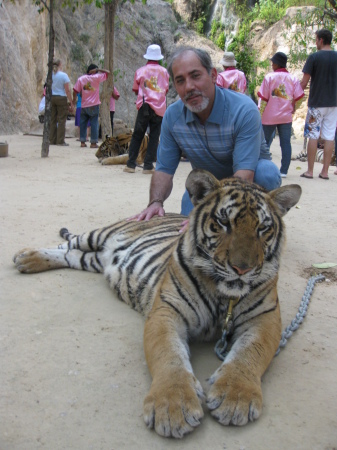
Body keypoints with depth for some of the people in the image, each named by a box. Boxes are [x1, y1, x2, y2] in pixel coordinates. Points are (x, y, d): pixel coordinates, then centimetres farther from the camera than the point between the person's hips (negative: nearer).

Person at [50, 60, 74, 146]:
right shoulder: (63, 75, -7)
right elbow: (67, 90, -10)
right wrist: (71, 103, -6)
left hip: (51, 98, 5)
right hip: (61, 98, -5)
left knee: (52, 120, 9)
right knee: (61, 120, -1)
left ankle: (52, 140, 10)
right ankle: (60, 141, -2)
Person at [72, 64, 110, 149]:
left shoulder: (81, 79, 3)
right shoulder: (96, 78, -5)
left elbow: (75, 92, 1)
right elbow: (107, 72, 3)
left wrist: (73, 102, 10)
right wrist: (98, 70, 1)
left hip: (84, 105, 3)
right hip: (94, 105, -3)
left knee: (83, 123, 10)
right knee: (94, 123, 1)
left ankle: (82, 142, 9)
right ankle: (93, 143, -1)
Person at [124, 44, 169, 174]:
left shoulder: (140, 71, 4)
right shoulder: (164, 72, 7)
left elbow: (135, 90, 11)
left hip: (144, 106, 0)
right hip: (159, 107, 0)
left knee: (137, 135, 7)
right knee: (154, 137, 4)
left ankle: (131, 165, 7)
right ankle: (148, 166, 1)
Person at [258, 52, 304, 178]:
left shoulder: (269, 77, -4)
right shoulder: (293, 79, 3)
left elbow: (263, 99, -6)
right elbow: (300, 97, -2)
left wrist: (260, 115, 1)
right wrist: (292, 109, 15)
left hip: (269, 117, -2)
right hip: (286, 117, 2)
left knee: (265, 143, 10)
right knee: (286, 143, 3)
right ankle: (284, 171, 1)